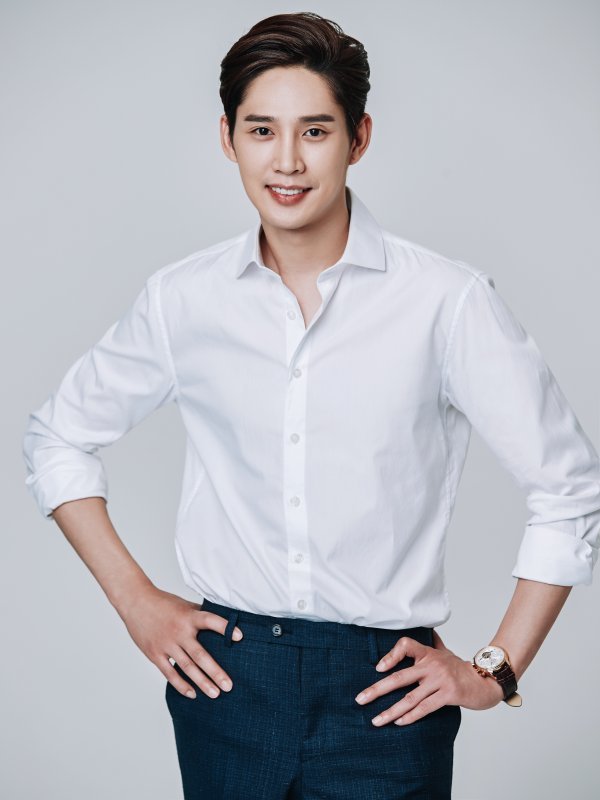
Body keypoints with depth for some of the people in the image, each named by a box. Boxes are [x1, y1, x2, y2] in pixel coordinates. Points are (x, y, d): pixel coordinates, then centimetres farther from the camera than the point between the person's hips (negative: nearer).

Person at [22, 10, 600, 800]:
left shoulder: (448, 301, -9)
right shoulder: (183, 300, -1)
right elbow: (58, 437, 14)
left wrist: (496, 670, -2)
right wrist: (136, 602, 7)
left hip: (385, 695, -2)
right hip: (224, 676, 3)